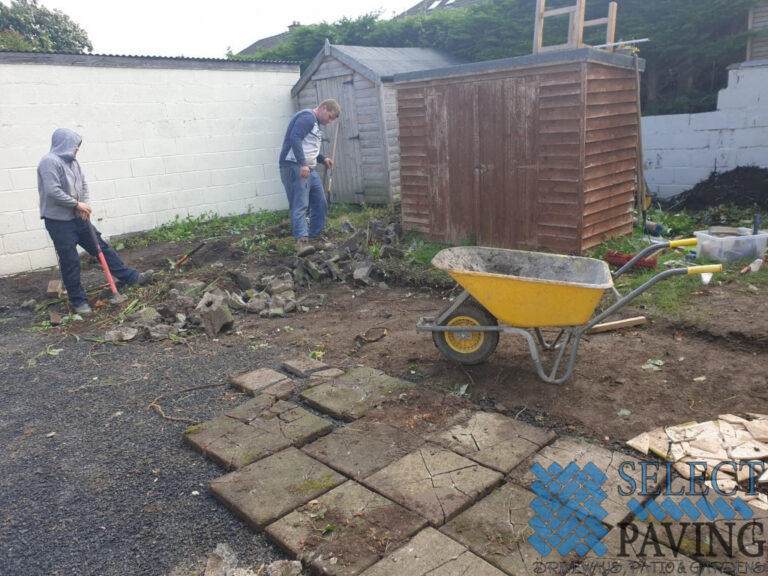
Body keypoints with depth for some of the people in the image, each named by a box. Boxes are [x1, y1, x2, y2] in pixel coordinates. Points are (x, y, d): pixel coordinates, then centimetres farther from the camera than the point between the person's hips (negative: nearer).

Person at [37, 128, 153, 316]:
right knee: (70, 262, 0)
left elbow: (83, 184, 15)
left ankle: (131, 277, 17)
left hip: (78, 218, 8)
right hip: (59, 222, -8)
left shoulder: (72, 161, 11)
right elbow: (53, 192, -24)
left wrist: (85, 205, -3)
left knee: (102, 247, 11)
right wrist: (78, 204, -14)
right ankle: (78, 301, 10)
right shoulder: (49, 162, -16)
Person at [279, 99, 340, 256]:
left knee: (320, 204, 9)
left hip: (308, 169, 10)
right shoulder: (308, 116, -8)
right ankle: (302, 241, -25)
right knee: (300, 205, -18)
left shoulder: (316, 123, 24)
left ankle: (315, 238, 17)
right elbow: (295, 138, -22)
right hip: (294, 167, -10)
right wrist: (302, 164, -29)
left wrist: (323, 159, 15)